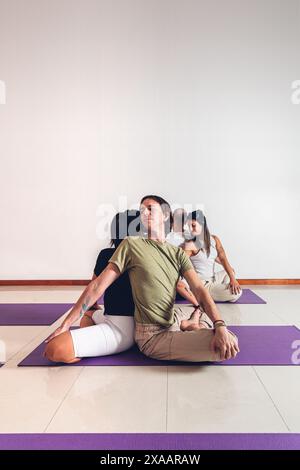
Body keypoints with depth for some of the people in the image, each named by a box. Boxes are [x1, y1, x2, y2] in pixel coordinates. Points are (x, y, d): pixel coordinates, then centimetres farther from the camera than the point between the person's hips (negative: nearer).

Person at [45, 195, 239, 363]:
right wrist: (64, 325, -12)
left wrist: (220, 326, -25)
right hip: (153, 335, -4)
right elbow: (97, 286, -10)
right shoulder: (132, 244, -8)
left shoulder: (178, 254, 4)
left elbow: (199, 289, -7)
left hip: (176, 319, 4)